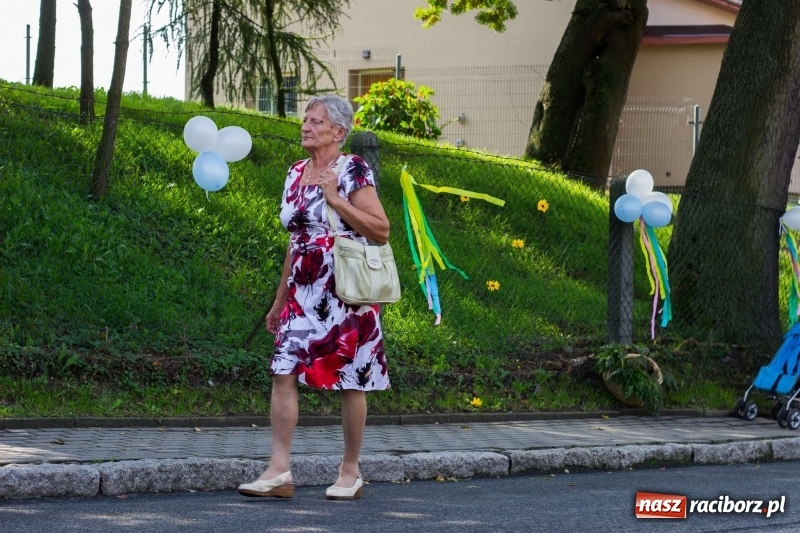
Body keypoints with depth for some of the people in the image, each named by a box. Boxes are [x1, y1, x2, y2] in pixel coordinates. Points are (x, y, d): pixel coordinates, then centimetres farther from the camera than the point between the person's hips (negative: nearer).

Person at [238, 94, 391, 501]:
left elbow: (381, 230, -12)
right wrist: (280, 299, 21)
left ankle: (350, 472, 12)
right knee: (283, 372, -5)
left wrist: (335, 198, -16)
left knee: (350, 381, 1)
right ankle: (279, 470, -4)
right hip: (304, 292, 6)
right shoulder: (296, 173, 14)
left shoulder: (352, 170, -6)